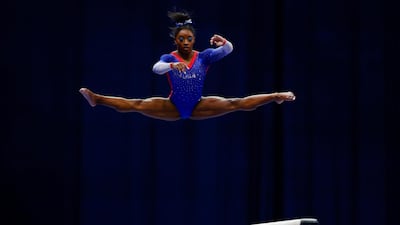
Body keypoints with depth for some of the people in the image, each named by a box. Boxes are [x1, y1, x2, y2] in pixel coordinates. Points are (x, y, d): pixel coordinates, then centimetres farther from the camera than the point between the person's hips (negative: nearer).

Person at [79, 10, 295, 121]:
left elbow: (228, 50, -22)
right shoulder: (169, 58, -12)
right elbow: (156, 68, -35)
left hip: (198, 106, 1)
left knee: (235, 104, -11)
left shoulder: (203, 56, -8)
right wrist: (172, 65, -56)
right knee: (138, 105, -18)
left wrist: (224, 43, -45)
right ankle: (97, 99, -25)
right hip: (173, 107, -1)